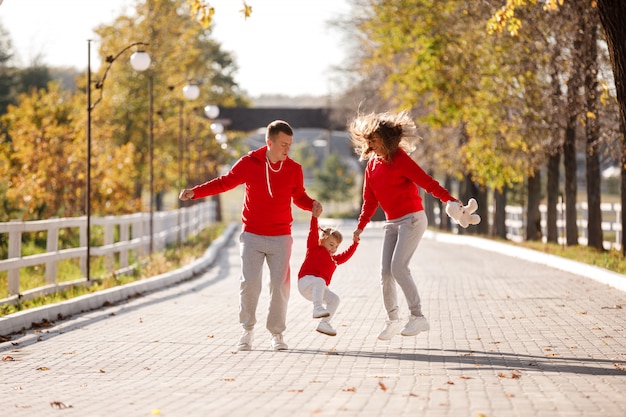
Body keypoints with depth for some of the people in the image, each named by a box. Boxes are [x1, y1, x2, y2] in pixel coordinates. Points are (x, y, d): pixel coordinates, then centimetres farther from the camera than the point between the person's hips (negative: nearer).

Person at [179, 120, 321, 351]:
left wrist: (312, 204, -10)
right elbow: (224, 182, 3)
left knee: (280, 284, -1)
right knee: (249, 282, -6)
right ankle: (247, 330, 9)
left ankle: (276, 333, 12)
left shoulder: (294, 169, -1)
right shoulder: (249, 163, -6)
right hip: (252, 236, -1)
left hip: (280, 238, 1)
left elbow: (299, 196, 12)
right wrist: (195, 192, -7)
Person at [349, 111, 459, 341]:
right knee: (385, 272, 2)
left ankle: (418, 317, -11)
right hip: (391, 223, 7)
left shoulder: (400, 159, -13)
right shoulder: (372, 164, 9)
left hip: (412, 219, -7)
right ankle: (392, 320, 13)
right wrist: (361, 226, 8)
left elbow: (427, 182, -21)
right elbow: (370, 199, 15)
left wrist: (448, 199, -34)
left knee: (398, 267, -18)